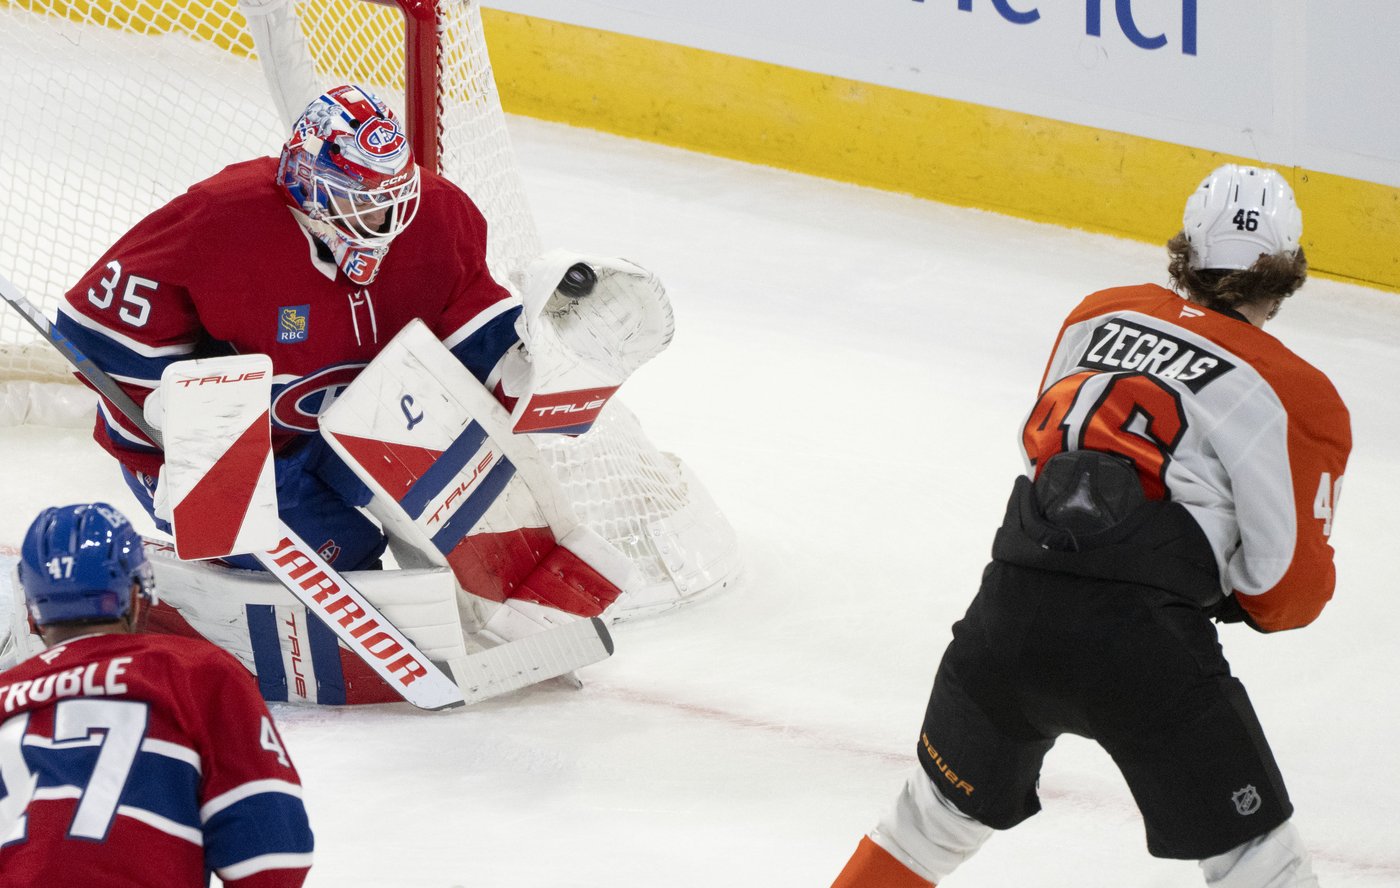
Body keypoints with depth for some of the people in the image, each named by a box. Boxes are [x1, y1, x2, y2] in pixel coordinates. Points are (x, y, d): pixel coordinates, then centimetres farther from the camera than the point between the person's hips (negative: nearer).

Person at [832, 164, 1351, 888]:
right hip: (1143, 637, -5)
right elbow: (1290, 588, 0)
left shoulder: (1102, 314, 16)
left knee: (940, 812, 25)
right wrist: (1232, 593, 23)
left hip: (1008, 607, 5)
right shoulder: (1296, 396, 0)